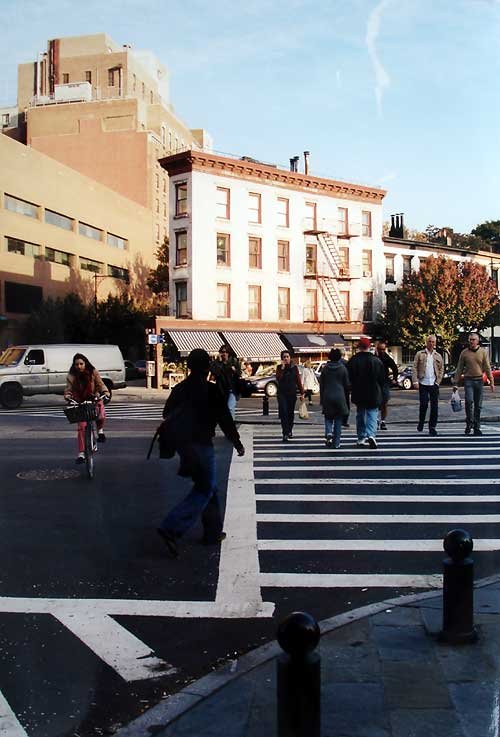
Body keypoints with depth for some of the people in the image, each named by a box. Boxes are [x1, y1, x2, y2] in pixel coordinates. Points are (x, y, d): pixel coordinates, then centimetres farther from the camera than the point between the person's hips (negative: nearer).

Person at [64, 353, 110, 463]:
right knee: (81, 426, -8)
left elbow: (100, 384, -13)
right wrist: (68, 397, -35)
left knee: (101, 416, -24)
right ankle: (81, 453, -3)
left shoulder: (93, 372, -10)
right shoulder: (71, 376, -11)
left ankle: (100, 430, 13)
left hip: (94, 399, 1)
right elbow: (68, 390, -13)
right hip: (80, 402, -1)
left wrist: (105, 392, -31)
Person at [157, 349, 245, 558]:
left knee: (208, 486, 19)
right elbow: (225, 420, -10)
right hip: (201, 446, -7)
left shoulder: (179, 389, 5)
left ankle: (213, 532, 26)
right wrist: (237, 444, 2)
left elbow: (167, 414, 12)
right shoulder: (212, 391, -14)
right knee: (204, 490, 0)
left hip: (183, 444, 8)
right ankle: (171, 529, -12)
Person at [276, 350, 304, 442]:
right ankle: (285, 434, -16)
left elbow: (298, 381, 6)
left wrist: (302, 393, 3)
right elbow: (278, 378, -15)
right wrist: (282, 368, -18)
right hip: (282, 393, -2)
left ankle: (289, 430, 29)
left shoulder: (294, 368, 5)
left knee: (291, 413, 9)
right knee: (284, 413, -13)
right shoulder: (279, 367, 2)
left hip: (292, 393, 2)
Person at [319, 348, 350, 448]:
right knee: (338, 420, 7)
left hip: (327, 397, 1)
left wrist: (321, 399, 12)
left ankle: (328, 433, -14)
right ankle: (336, 443, 7)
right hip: (340, 397, -1)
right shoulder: (343, 368, -5)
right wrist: (345, 397, 18)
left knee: (328, 418, 13)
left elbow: (321, 385, 4)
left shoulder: (325, 368, -1)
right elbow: (347, 384, 1)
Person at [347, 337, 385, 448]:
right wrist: (379, 392, 15)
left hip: (358, 394, 2)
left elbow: (348, 378, 0)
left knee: (360, 415, 15)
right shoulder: (376, 360, -6)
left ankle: (361, 438, 19)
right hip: (373, 394, -2)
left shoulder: (352, 361, -6)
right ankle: (371, 435, -18)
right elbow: (382, 378, 1)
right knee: (372, 414, 3)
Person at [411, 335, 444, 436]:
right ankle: (421, 423, 17)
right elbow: (414, 368, 0)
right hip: (423, 384, -2)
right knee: (423, 404, -6)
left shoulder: (438, 356, 12)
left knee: (434, 406, 1)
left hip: (434, 384, 2)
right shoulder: (419, 354, 5)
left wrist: (438, 381, 1)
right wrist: (415, 381, -9)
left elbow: (441, 369, 13)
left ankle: (432, 427, 8)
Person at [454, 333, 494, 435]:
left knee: (478, 405, 6)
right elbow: (459, 368, 6)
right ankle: (469, 423, -5)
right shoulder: (464, 352, 3)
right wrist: (456, 382, 3)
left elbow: (487, 368, 4)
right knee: (469, 401, -20)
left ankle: (477, 427, 13)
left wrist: (491, 381, -1)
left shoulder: (483, 352, 4)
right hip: (468, 380, -1)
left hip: (479, 380, 1)